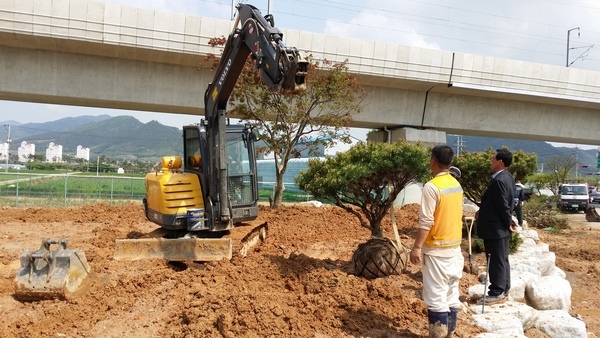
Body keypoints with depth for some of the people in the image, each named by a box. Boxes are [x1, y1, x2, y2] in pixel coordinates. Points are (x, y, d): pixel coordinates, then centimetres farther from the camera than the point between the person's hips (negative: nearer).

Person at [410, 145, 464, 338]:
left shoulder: (432, 186, -18)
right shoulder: (456, 184, 8)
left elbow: (426, 221, -20)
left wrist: (417, 247, -15)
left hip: (437, 249, -8)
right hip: (455, 246, 8)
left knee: (436, 296, -2)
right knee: (451, 293, 13)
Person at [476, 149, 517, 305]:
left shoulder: (499, 180, -22)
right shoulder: (508, 177, 10)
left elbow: (503, 205, -22)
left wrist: (509, 223, -10)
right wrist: (509, 223, 15)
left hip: (495, 228, -10)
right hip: (501, 227, 10)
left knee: (496, 261, -1)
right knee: (502, 260, 16)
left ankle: (497, 293, 7)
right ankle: (503, 290, 25)